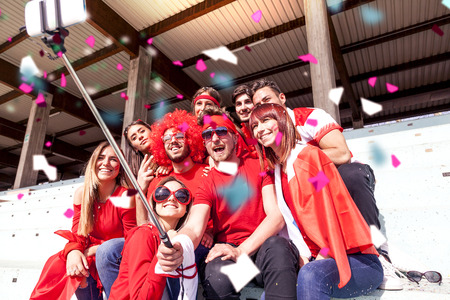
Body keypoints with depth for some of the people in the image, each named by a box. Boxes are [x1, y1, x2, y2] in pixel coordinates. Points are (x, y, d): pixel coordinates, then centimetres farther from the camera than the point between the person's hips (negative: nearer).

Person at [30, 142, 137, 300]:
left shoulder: (126, 197, -19)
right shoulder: (82, 193, -2)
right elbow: (77, 232, 0)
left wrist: (92, 250, -17)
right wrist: (73, 251, -22)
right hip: (88, 254, 4)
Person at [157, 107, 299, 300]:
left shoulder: (259, 166, 5)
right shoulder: (207, 184, 6)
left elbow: (277, 215, -6)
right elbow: (194, 227, -10)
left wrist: (241, 251, -19)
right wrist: (176, 248, -36)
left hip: (263, 246, 1)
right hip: (226, 251, 0)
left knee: (276, 246, -34)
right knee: (216, 275, -34)